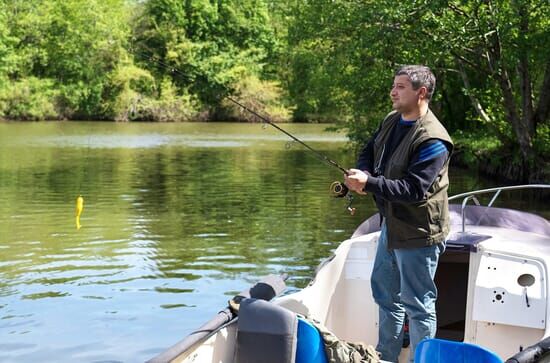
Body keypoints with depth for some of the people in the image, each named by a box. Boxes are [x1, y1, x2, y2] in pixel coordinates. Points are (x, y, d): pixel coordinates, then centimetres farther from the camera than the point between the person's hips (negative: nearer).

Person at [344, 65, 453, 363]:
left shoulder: (432, 139, -25)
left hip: (417, 234, -10)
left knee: (417, 304, 3)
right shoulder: (392, 120, 3)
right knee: (385, 294, 22)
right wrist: (362, 174, -8)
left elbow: (413, 189, -29)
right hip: (391, 225, 10)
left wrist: (369, 184, -32)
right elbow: (369, 152, 14)